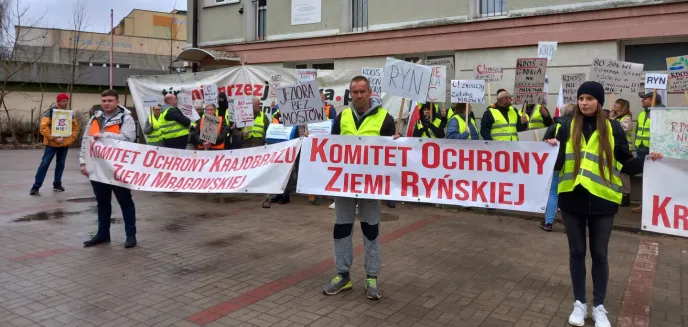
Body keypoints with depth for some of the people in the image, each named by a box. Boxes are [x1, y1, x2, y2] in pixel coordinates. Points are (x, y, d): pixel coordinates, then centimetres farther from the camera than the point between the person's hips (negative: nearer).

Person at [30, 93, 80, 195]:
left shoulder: (70, 113, 9)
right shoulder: (50, 112, -7)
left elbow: (75, 128, 14)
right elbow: (44, 128, -13)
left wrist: (71, 138, -1)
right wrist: (54, 138, -19)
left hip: (65, 144, 5)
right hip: (52, 143, -5)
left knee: (60, 164, 12)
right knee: (45, 163, -5)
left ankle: (57, 184, 23)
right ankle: (36, 186, -2)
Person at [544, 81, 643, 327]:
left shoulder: (613, 128, 0)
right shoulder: (568, 128, 4)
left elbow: (626, 163, 1)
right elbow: (557, 163, 4)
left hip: (602, 200, -1)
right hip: (572, 199, 1)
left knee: (599, 254, 9)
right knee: (577, 252, 11)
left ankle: (599, 307, 23)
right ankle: (579, 303, 25)